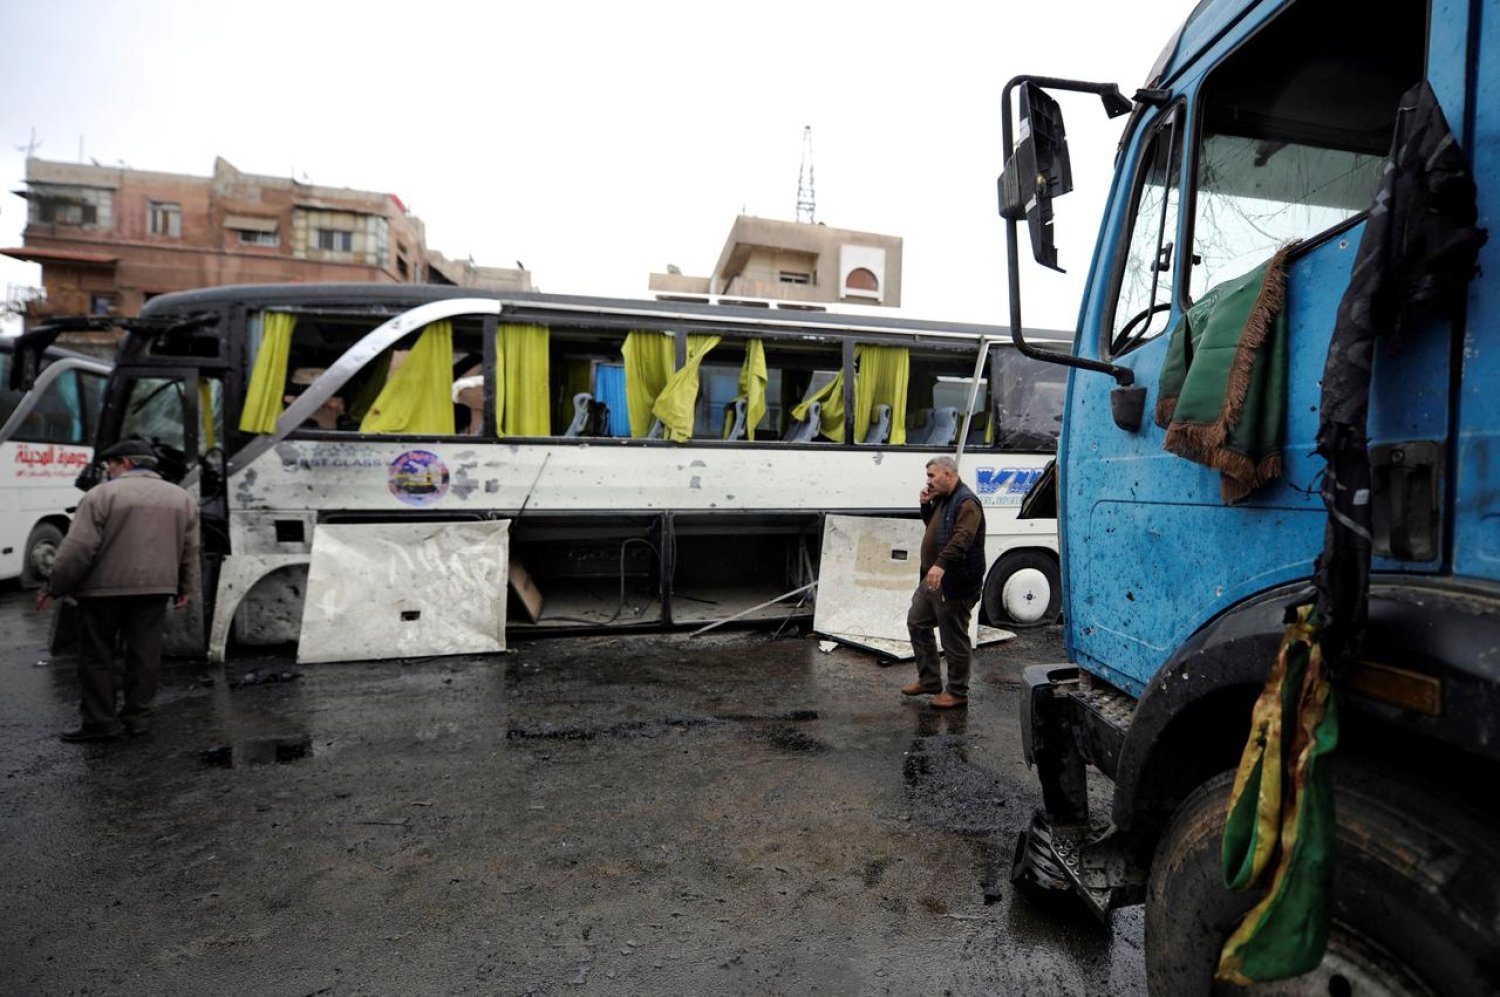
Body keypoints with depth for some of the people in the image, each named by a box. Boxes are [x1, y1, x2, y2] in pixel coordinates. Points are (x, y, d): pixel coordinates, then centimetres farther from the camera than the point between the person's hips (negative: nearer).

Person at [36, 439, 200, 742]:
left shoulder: (102, 495, -7)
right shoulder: (182, 498, 8)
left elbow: (78, 548, -10)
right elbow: (190, 550, 11)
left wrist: (53, 588, -2)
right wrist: (185, 588, 18)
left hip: (105, 586, -4)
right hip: (155, 586, 4)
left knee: (97, 654, 7)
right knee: (144, 654, 9)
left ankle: (100, 721, 8)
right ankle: (138, 716, 13)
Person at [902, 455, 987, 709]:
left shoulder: (966, 502, -18)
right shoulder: (943, 499, 13)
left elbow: (962, 538, -31)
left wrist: (941, 564, -44)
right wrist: (926, 505, 8)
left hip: (954, 583, -11)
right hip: (931, 577, 11)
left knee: (954, 638, 0)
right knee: (917, 623, 17)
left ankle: (957, 692, 14)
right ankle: (928, 680, 28)